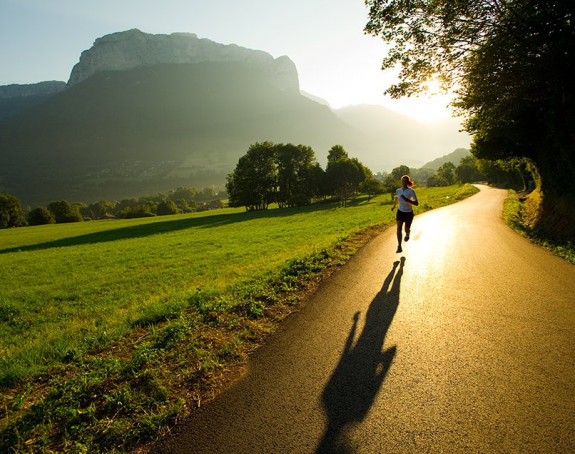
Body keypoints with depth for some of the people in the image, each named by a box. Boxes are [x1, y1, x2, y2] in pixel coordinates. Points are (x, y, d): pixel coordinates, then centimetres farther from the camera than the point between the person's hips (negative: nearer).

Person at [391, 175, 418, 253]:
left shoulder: (411, 191, -19)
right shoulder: (398, 190, -6)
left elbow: (416, 203, -26)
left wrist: (407, 200, -38)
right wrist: (394, 206, 29)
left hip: (409, 213, -2)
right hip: (400, 212, 2)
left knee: (406, 230, 10)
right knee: (399, 228, -16)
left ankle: (408, 233, 50)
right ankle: (399, 247, -14)